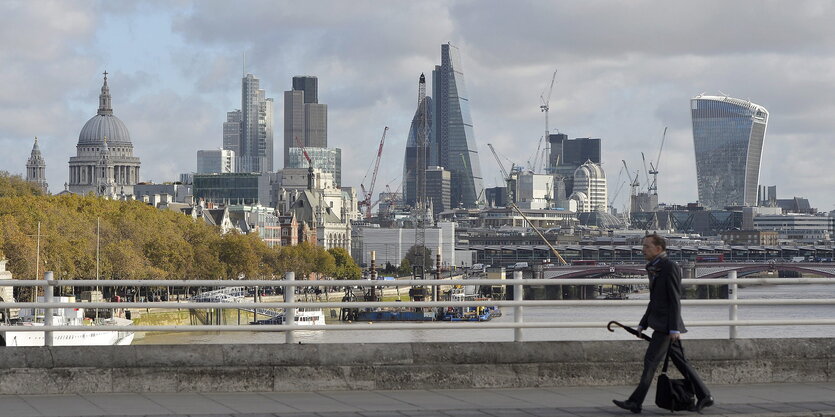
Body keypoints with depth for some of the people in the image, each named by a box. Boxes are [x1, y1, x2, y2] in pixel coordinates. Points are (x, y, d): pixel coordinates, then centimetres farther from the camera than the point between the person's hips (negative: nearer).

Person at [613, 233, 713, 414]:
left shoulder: (670, 267, -13)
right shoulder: (654, 269, 15)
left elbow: (675, 299, -16)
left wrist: (674, 328, -20)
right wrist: (643, 325, 20)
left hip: (666, 325, -9)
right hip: (660, 323, 9)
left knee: (651, 360, -9)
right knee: (680, 361, 11)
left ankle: (635, 402, -8)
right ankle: (704, 396, 15)